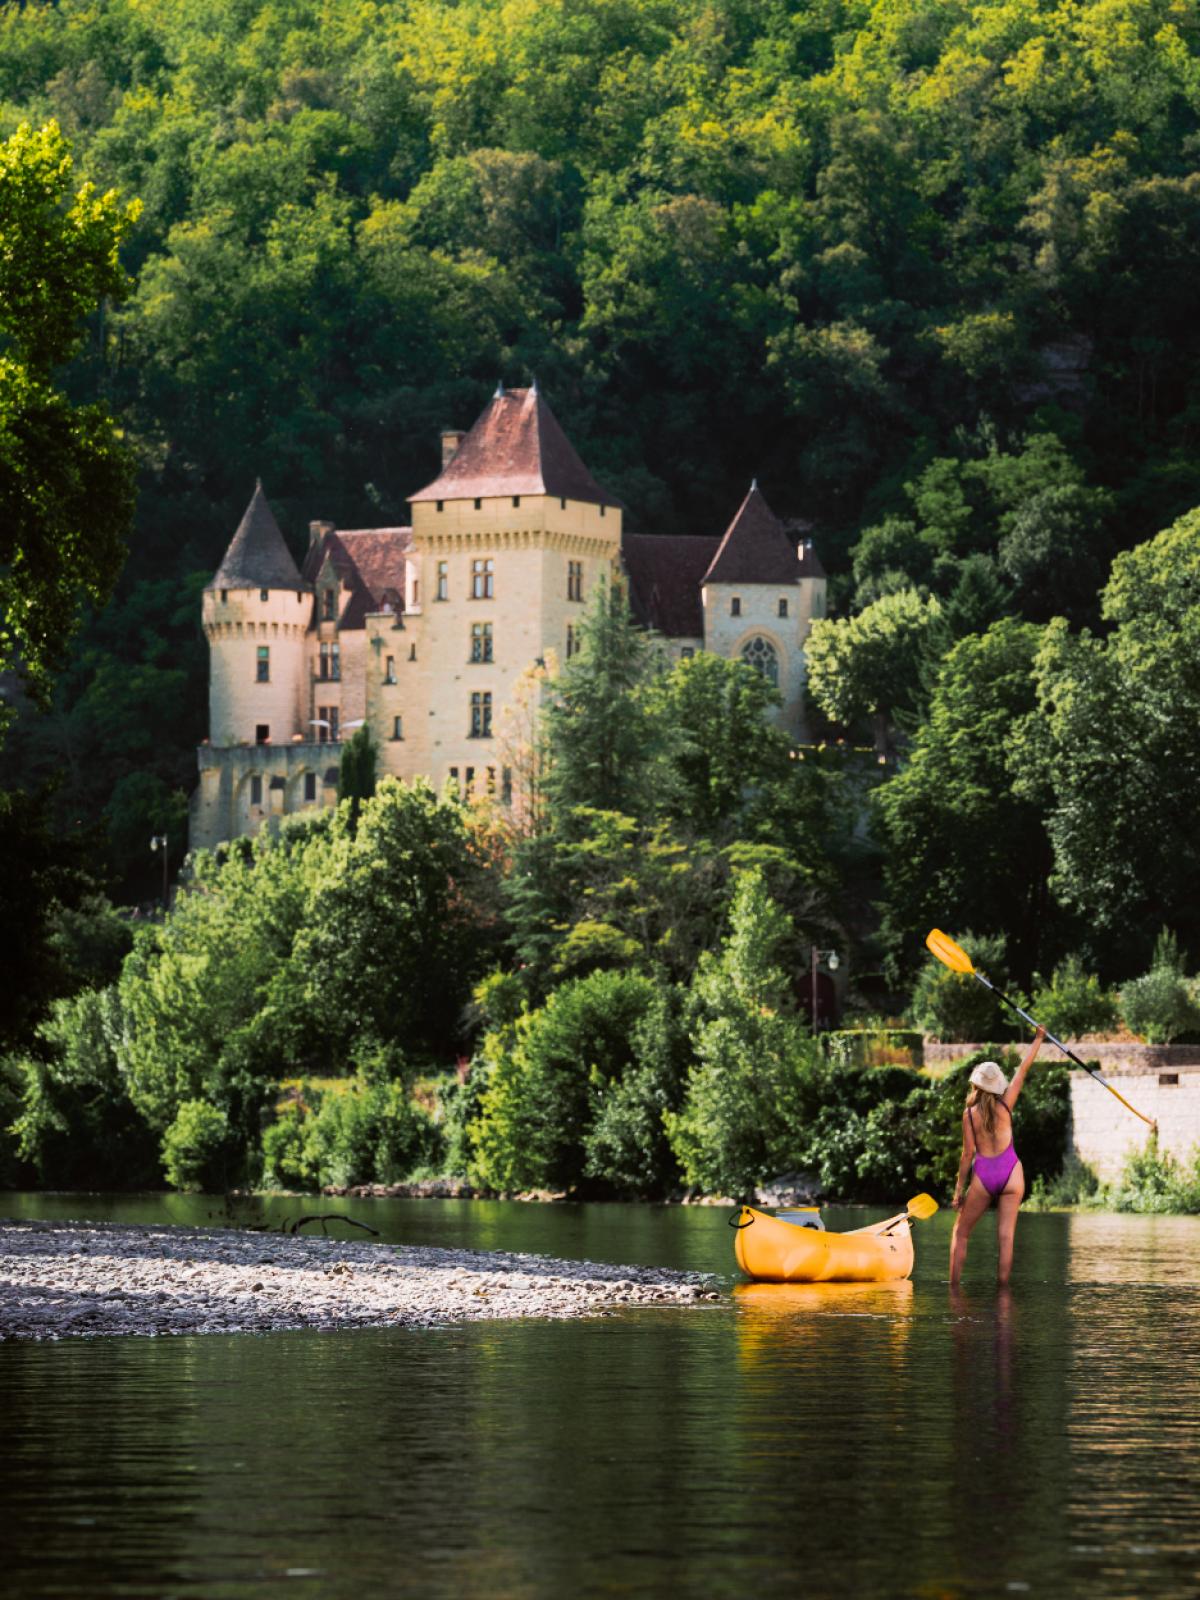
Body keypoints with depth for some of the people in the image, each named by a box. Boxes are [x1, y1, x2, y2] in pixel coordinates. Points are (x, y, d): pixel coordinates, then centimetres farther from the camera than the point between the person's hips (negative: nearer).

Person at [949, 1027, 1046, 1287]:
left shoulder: (970, 1114, -3)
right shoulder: (1005, 1105, -1)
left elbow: (968, 1153, -3)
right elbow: (1024, 1068, 6)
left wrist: (959, 1189, 4)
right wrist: (1038, 1039, 17)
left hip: (983, 1175, -1)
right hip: (1011, 1173, 1)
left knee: (960, 1233, 12)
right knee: (1005, 1236, 0)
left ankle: (954, 1286, 6)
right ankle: (1002, 1286, -5)